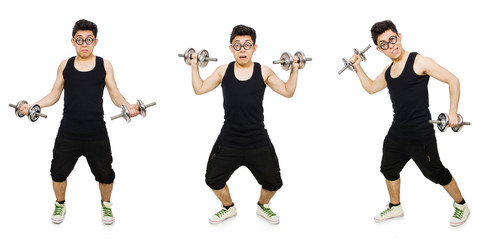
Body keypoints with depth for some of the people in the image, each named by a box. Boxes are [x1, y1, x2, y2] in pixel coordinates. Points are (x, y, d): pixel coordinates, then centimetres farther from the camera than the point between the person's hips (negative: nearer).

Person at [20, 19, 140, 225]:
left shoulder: (104, 65, 4)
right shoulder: (65, 65, 7)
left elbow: (115, 94, 5)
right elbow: (54, 94, 11)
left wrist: (127, 106, -15)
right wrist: (33, 106, -4)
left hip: (96, 134, -1)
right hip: (68, 133, 1)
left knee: (105, 174, 9)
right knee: (58, 172, 10)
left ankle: (106, 204, 37)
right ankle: (60, 204, 37)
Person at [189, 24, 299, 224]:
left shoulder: (264, 72, 1)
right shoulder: (223, 71, 3)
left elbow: (288, 92, 8)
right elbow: (199, 89, 10)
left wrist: (294, 70, -1)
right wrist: (195, 66, 5)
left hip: (258, 141, -1)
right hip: (228, 140, 1)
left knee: (273, 183, 5)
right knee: (213, 180, 7)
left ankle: (263, 206, 38)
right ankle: (228, 208, 36)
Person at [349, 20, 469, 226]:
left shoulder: (419, 62, -13)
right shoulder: (388, 70, 9)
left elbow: (453, 80, -11)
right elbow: (371, 88, 27)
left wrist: (453, 112, -17)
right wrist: (358, 68, 16)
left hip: (420, 132, -7)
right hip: (397, 132, 7)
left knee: (435, 173, 4)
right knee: (389, 170, 19)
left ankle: (461, 205, 25)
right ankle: (395, 207, 40)